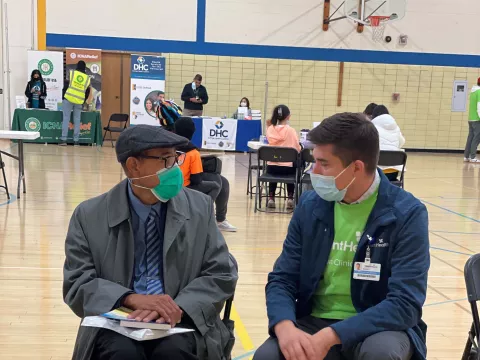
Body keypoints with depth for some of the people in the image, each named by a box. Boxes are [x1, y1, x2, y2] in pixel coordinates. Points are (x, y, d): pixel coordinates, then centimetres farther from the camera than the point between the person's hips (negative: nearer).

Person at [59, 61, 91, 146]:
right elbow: (87, 92, 11)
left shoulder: (71, 73, 2)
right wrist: (83, 101, 22)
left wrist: (64, 97, 6)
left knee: (66, 119, 0)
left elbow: (65, 85, -1)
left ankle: (63, 139, -5)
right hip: (79, 102, 2)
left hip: (68, 99, -2)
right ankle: (76, 140, 6)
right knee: (77, 121, 7)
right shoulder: (87, 78, 7)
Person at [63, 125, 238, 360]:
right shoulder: (89, 216, 1)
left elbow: (221, 274, 1)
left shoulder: (200, 208, 4)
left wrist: (176, 307, -17)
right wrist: (132, 299, -20)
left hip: (180, 321, 1)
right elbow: (78, 284, -3)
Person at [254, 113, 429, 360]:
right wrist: (285, 327, -23)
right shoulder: (310, 205, -2)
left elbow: (405, 303, -18)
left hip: (380, 326, -1)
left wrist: (330, 337, -28)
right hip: (314, 322, 1)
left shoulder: (407, 214, -13)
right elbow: (282, 278, -1)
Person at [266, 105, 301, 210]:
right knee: (293, 169, 34)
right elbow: (297, 149, -4)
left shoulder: (270, 129, -1)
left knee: (273, 170, 38)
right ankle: (290, 198, 22)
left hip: (271, 167, 2)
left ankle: (271, 198, 26)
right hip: (286, 167, -2)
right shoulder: (291, 130, -10)